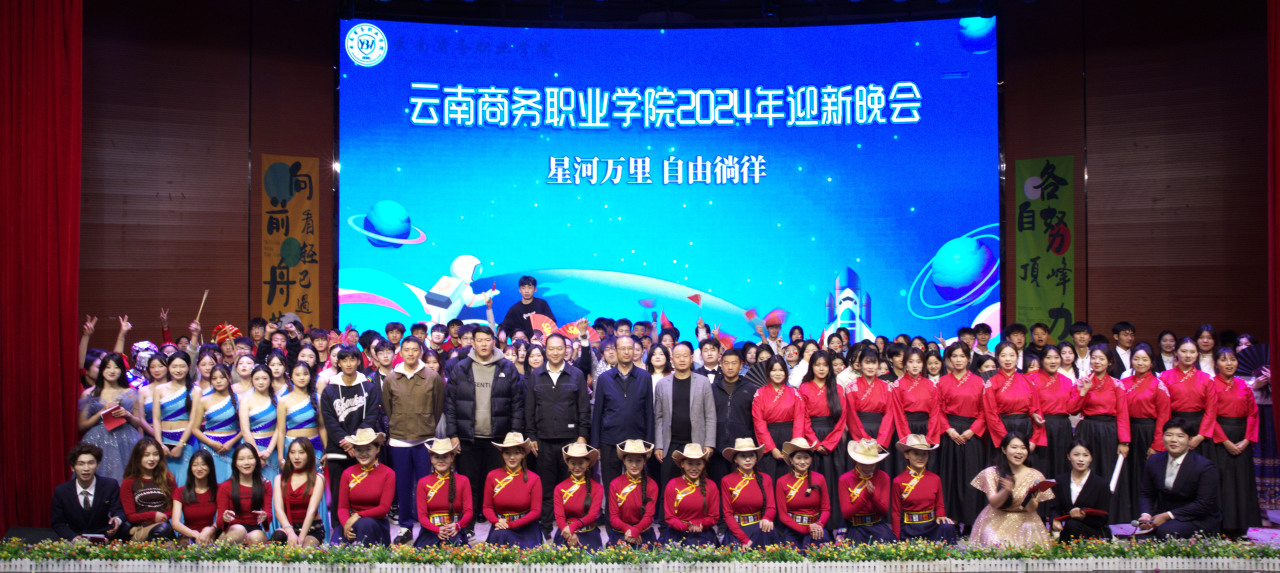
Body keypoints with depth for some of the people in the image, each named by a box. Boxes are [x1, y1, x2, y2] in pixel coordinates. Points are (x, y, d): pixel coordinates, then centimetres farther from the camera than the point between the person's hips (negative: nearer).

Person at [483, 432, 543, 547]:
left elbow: (536, 511, -4)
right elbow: (487, 507, 7)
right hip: (500, 527, 2)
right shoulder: (492, 476, 3)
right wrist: (496, 521, -16)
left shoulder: (533, 479, -2)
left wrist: (511, 524, -16)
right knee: (500, 535, -32)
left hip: (526, 530, -1)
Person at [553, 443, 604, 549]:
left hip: (589, 537, 0)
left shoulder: (597, 488, 5)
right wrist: (570, 536, -24)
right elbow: (559, 517, -3)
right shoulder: (559, 488, 7)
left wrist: (572, 526, -27)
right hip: (565, 535, 1)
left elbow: (593, 515, -7)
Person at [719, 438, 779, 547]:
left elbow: (771, 507, 0)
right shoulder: (726, 481, 2)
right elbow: (727, 514, -2)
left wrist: (767, 518, -26)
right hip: (735, 529, -2)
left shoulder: (765, 479, 8)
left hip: (758, 529, 2)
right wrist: (744, 539, -14)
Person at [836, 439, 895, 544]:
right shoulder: (845, 479, -2)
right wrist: (865, 495, -19)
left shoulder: (883, 477, 4)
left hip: (878, 526, 2)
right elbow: (846, 513, -9)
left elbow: (884, 512, 0)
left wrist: (872, 495, -19)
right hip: (855, 528, -2)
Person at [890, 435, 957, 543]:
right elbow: (895, 512, 1)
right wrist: (897, 538, -3)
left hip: (931, 525, 2)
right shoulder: (898, 481, -4)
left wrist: (940, 516, -7)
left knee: (948, 528, -26)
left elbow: (939, 505, 16)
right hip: (909, 529, -2)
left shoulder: (935, 479, 5)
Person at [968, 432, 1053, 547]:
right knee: (996, 544, -29)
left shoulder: (1035, 476, 2)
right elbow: (993, 502, -10)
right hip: (996, 521, -1)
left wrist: (1030, 496, -28)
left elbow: (1031, 509, -4)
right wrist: (1006, 490, -31)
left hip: (1024, 521, 1)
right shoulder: (991, 473, 0)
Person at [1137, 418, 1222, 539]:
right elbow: (1147, 495, 9)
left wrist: (1168, 516, -20)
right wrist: (1145, 515, -14)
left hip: (1199, 520, -5)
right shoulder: (1154, 461, 4)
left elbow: (1204, 504, -17)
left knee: (1166, 531, -34)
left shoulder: (1205, 467, -12)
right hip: (1162, 516, 5)